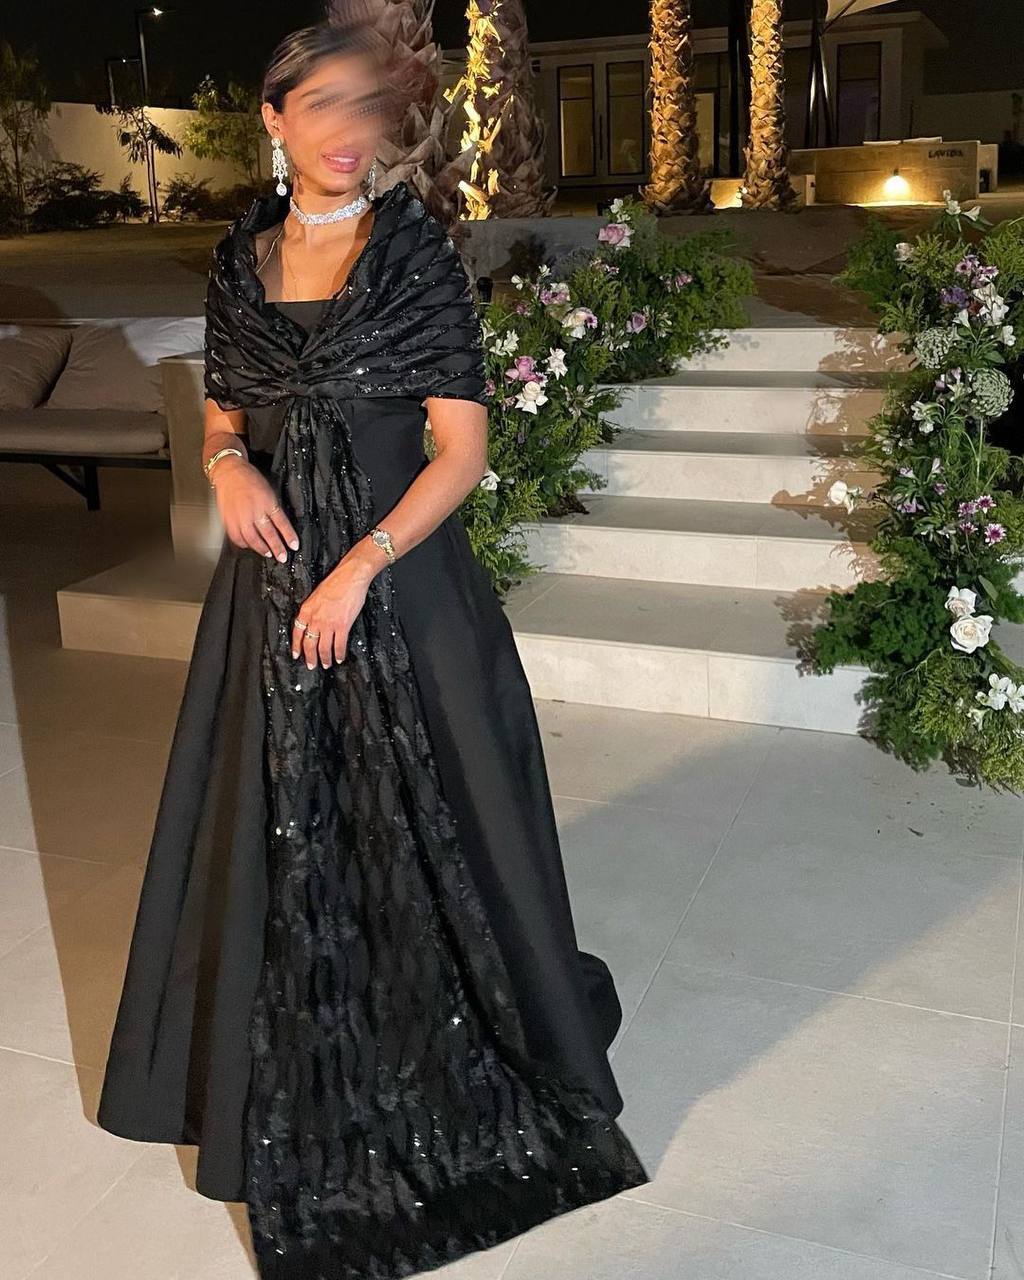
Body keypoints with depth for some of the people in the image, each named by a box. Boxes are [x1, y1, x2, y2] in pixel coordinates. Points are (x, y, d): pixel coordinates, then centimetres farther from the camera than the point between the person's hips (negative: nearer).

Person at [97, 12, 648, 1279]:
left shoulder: (417, 248, -5)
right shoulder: (242, 254, 7)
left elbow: (463, 444, -9)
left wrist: (363, 565, -18)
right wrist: (227, 462, -6)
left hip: (401, 581, -4)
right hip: (272, 577, 4)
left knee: (419, 832, 5)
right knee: (280, 836, 13)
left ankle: (455, 1074, 30)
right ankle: (296, 1093, 35)